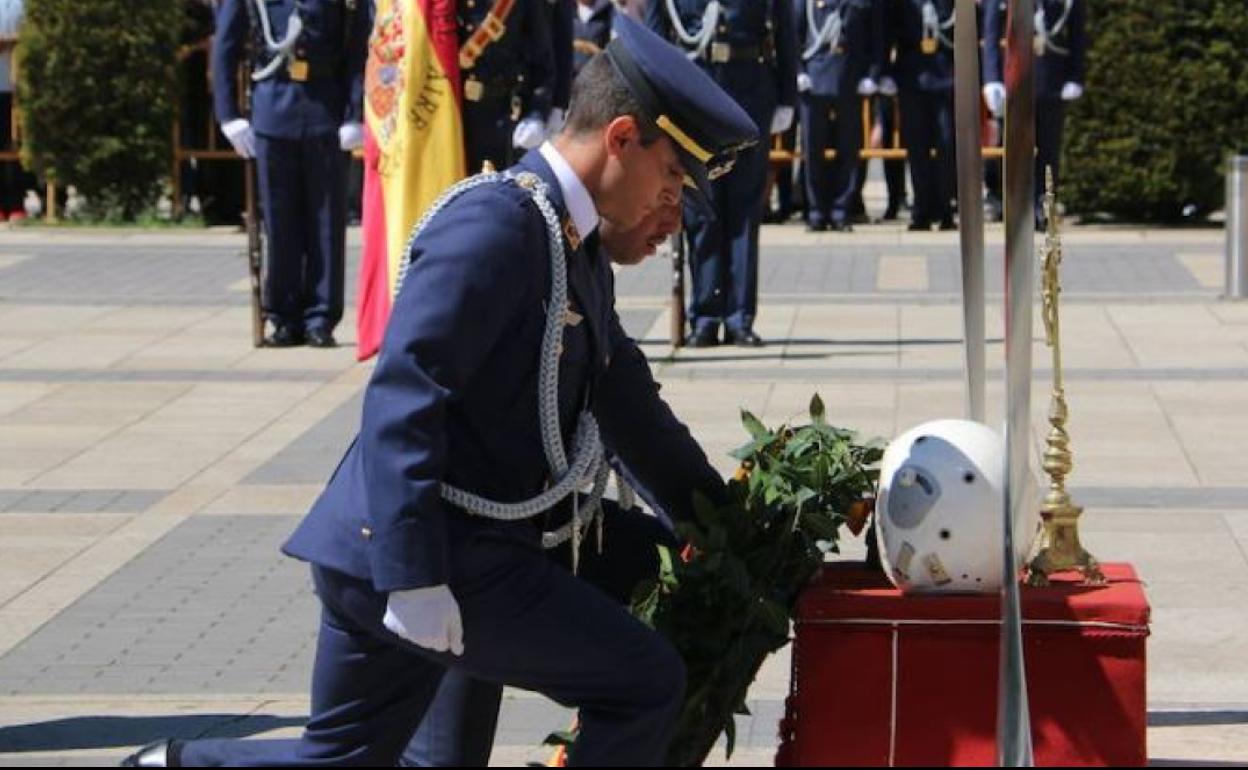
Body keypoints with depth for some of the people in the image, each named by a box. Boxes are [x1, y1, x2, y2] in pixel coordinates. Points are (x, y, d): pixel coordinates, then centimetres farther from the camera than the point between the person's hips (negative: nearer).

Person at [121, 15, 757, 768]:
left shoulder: (579, 251, 16)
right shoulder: (494, 223, -16)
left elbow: (624, 399, 29)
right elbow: (404, 390, -24)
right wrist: (415, 576, -28)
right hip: (427, 564, -10)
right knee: (645, 687, -4)